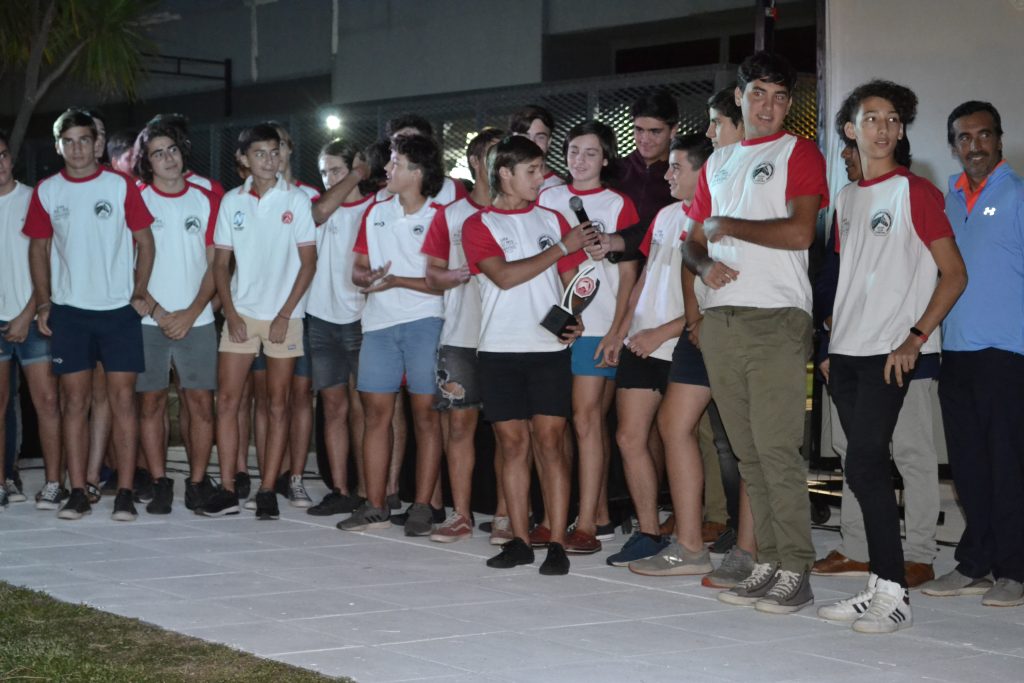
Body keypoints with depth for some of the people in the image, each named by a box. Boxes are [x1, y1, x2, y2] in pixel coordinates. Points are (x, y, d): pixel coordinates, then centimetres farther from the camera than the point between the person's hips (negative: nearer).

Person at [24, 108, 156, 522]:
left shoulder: (120, 187, 0)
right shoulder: (47, 192, 6)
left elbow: (145, 241, 3)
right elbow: (39, 248, 12)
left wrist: (139, 293, -6)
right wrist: (43, 301, 3)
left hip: (119, 309, -2)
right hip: (69, 311, 2)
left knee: (123, 400, -3)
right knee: (74, 401, 3)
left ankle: (125, 494, 0)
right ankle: (77, 494, 8)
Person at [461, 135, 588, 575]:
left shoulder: (551, 220, 13)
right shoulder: (478, 225, 4)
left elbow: (572, 279, 14)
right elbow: (504, 276, -10)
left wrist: (575, 318, -6)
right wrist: (562, 247, -10)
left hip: (549, 346, 1)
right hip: (500, 349, -1)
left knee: (549, 442, -4)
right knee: (513, 444, 3)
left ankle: (557, 543, -3)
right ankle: (520, 540, 10)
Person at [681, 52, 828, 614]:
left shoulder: (799, 154, 3)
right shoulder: (717, 163, 21)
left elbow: (799, 232, -11)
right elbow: (693, 241, 22)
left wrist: (725, 226, -4)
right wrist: (705, 264, -1)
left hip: (776, 320, -6)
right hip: (720, 321, 6)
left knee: (777, 448, -10)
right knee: (747, 451, 7)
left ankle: (795, 572, -6)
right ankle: (767, 563, 13)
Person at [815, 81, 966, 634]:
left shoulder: (915, 192, -4)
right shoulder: (846, 198, 15)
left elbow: (954, 274, -7)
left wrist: (914, 338, -16)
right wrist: (830, 342, 14)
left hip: (891, 353, -7)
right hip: (846, 353, 7)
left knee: (863, 467, -13)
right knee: (867, 469, 7)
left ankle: (894, 595, -8)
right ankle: (879, 585, 14)